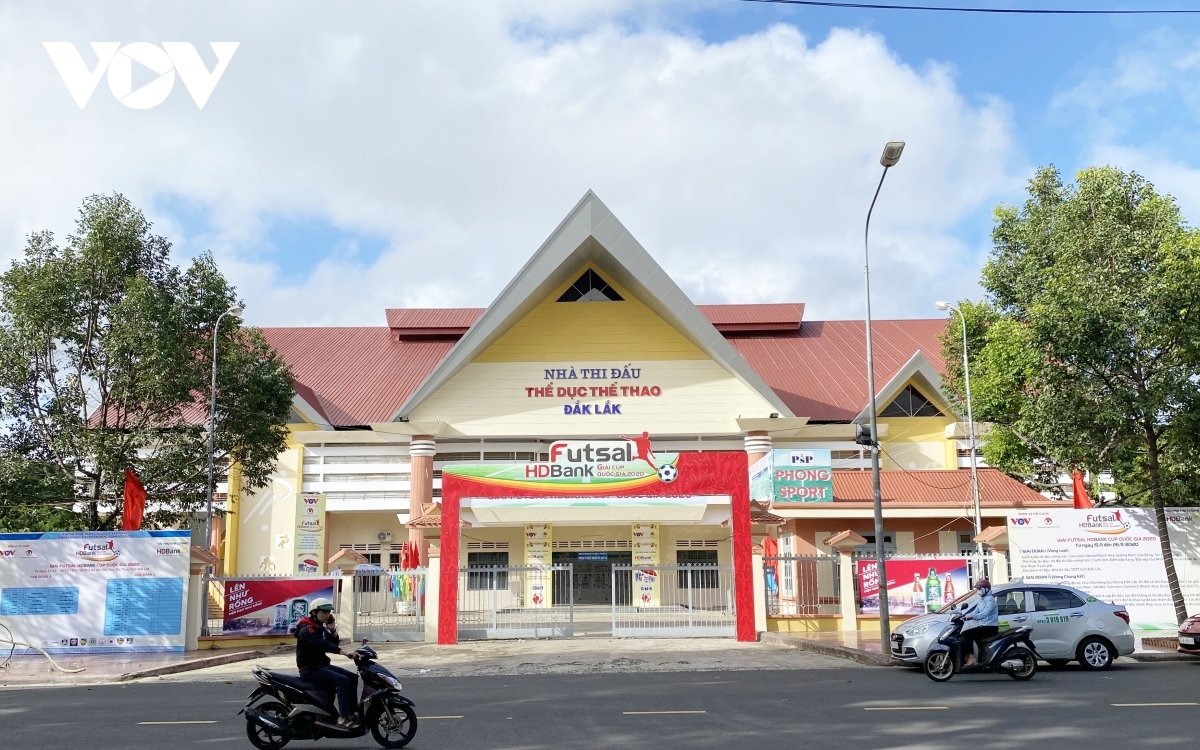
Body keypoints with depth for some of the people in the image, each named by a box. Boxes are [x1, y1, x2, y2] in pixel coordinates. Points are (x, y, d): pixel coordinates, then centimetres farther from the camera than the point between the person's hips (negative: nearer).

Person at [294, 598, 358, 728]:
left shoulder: (320, 627, 13)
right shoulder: (306, 630, -18)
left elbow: (334, 643, 14)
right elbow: (322, 644, -33)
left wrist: (332, 629, -5)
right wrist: (345, 653, -42)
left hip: (321, 665, 10)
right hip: (310, 669, -10)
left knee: (353, 677, 1)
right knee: (343, 680, -26)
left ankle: (352, 712, 3)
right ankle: (344, 717, -26)